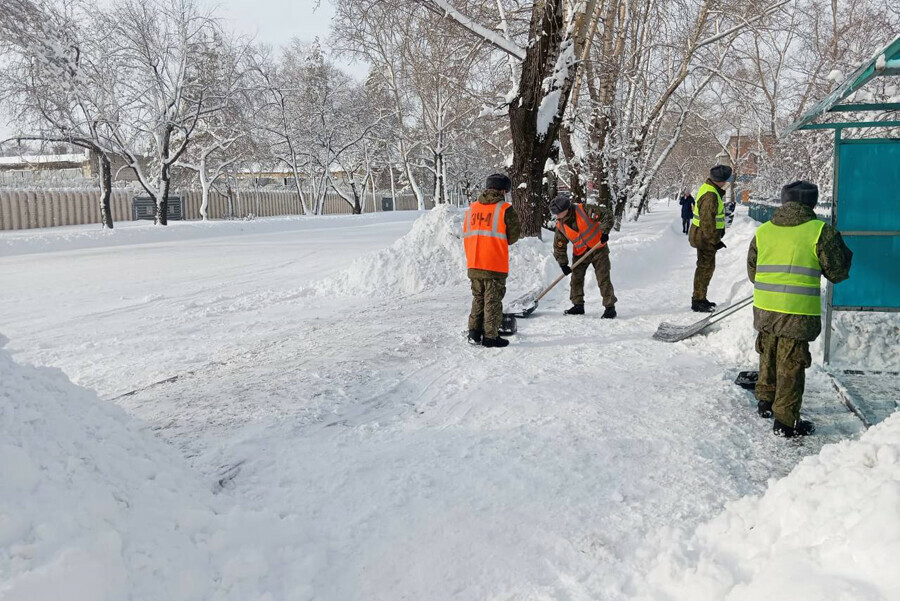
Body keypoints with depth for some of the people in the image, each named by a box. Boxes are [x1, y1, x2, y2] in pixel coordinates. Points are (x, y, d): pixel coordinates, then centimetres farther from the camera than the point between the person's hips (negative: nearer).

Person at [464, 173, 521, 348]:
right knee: (493, 300, 4)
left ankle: (474, 333, 19)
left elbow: (466, 235, 11)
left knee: (478, 298, 18)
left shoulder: (472, 208, 7)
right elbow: (514, 235, -2)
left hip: (474, 264, 5)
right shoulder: (505, 209, -8)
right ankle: (490, 336, 7)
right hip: (496, 264, -5)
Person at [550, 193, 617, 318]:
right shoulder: (560, 226, -8)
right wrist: (563, 264, -7)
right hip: (580, 254, 4)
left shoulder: (584, 210, -21)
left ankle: (610, 307, -2)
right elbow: (559, 247, 1)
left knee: (603, 279, -8)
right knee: (576, 279, 2)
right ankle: (578, 305, 17)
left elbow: (608, 215, -16)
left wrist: (604, 232, -24)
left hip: (598, 248, -4)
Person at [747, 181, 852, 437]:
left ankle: (765, 401, 38)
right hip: (798, 312, -4)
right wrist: (843, 251, 20)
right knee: (791, 364, 3)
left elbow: (752, 272, 14)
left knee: (769, 355, 23)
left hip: (764, 308, 5)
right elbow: (837, 272, 1)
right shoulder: (820, 231, -6)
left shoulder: (763, 231, 6)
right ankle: (786, 421, 9)